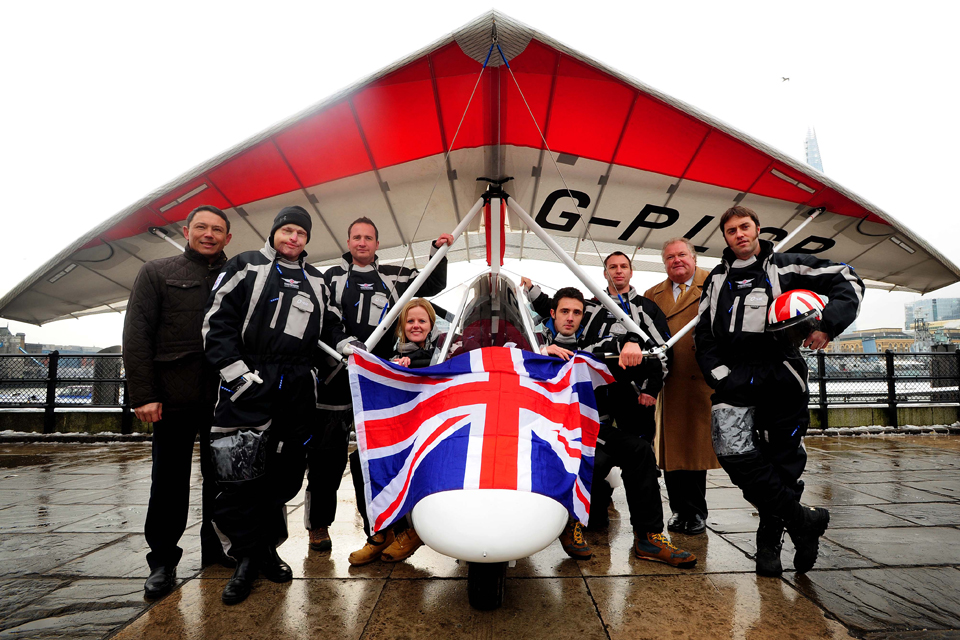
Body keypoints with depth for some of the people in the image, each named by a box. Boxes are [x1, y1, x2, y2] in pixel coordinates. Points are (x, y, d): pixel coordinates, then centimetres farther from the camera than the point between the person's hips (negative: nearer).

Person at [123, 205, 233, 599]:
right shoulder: (157, 273, 8)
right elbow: (136, 336, 1)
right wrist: (143, 394, -8)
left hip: (225, 398, 2)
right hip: (175, 397, -1)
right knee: (169, 479, 6)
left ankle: (216, 550, 25)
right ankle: (162, 560, 20)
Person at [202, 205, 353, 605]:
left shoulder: (315, 281, 20)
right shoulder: (246, 266, 5)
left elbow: (330, 325, 24)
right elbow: (217, 321, -1)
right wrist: (236, 371, -9)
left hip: (298, 386, 4)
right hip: (250, 382, -4)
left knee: (287, 469, 6)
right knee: (242, 470, -5)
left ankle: (267, 548, 22)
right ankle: (246, 557, 10)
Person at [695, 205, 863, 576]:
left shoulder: (787, 267, 11)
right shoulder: (717, 280, 17)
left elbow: (847, 282, 9)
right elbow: (704, 334, 13)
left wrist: (828, 325, -8)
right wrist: (719, 375, -2)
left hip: (781, 375, -1)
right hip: (733, 376, 1)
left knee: (783, 459, 3)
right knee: (733, 451, -19)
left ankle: (770, 541, 20)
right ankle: (802, 521, -5)